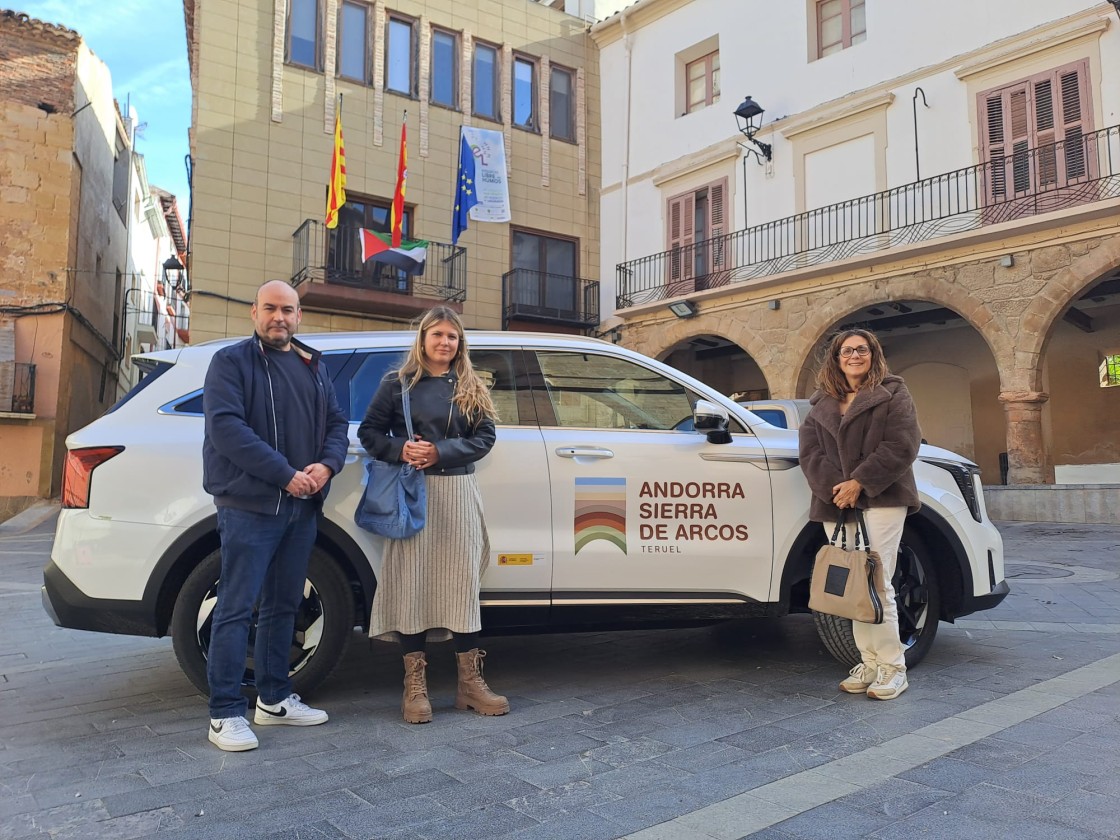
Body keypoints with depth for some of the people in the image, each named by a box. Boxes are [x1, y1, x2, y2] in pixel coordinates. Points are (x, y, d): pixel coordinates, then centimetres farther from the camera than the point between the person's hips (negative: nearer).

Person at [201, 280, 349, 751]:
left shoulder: (313, 367, 17)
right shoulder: (231, 362, -2)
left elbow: (337, 422, 13)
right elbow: (226, 426, -15)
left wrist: (327, 465, -9)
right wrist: (285, 475, -20)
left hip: (302, 507, 6)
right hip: (249, 505, -6)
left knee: (283, 606, 13)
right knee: (237, 609, -4)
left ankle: (274, 699, 25)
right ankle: (225, 714, 4)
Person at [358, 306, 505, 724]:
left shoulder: (471, 388, 10)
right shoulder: (398, 383, 4)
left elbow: (484, 437, 2)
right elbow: (369, 432, 4)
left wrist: (441, 451, -13)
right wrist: (400, 450, -15)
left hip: (458, 493, 2)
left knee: (462, 582, 4)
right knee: (412, 583, -1)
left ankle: (469, 682, 14)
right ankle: (414, 686, 10)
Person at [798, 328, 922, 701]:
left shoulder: (892, 394, 6)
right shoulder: (821, 404, 18)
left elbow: (901, 446, -7)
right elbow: (810, 452, 7)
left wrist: (859, 483, -14)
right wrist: (833, 488, -10)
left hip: (881, 501, -4)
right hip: (835, 503, 5)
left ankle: (892, 668, 1)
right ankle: (870, 663, 12)